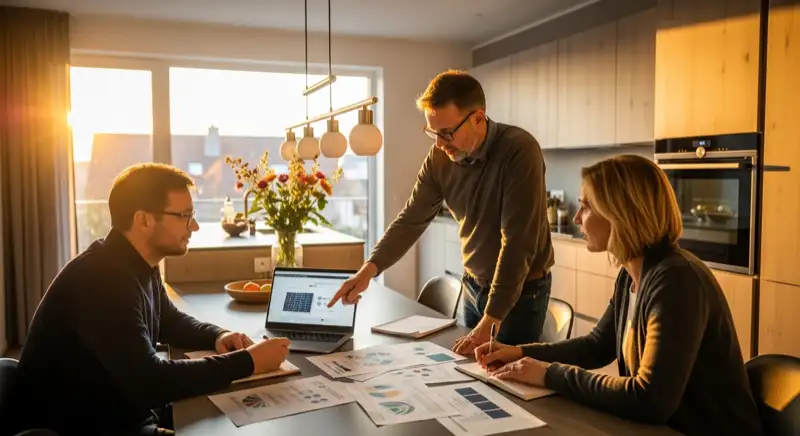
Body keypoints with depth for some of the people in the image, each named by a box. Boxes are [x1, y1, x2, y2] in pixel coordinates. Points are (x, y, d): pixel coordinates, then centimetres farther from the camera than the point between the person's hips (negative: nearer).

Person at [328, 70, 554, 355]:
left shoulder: (519, 151, -26)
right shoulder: (440, 158, -9)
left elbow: (517, 243, -29)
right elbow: (411, 220, -3)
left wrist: (488, 324, -28)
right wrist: (368, 270, -17)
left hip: (521, 290, -5)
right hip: (473, 285, 5)